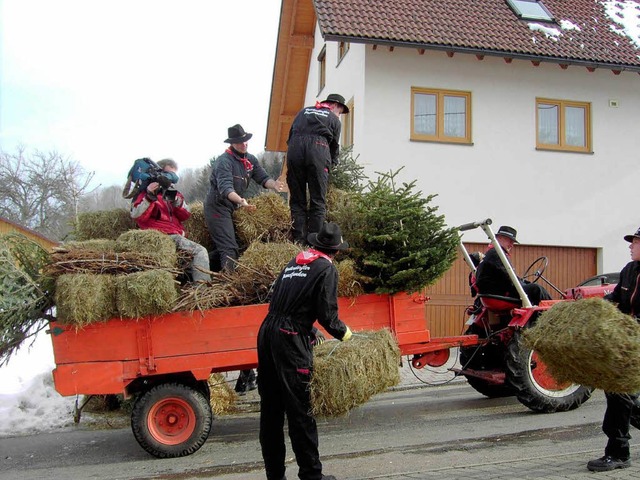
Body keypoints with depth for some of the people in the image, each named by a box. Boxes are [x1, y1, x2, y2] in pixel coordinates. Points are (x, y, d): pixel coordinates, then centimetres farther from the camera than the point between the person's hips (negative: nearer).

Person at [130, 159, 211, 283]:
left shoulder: (171, 192, 22)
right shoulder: (146, 191, 4)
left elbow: (185, 215, 7)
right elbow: (136, 215, -13)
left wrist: (175, 199, -10)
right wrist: (149, 197, -24)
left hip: (176, 235, 8)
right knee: (200, 251, -21)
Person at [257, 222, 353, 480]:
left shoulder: (294, 263, 19)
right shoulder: (327, 269, -2)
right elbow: (327, 313, -9)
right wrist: (343, 332, 11)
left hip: (267, 333, 7)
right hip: (290, 341, -7)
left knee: (270, 408, 11)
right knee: (299, 411, 0)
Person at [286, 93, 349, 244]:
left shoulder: (304, 111, 29)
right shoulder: (334, 119, 19)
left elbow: (290, 135, 24)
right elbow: (335, 146, 18)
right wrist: (332, 165, 32)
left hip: (294, 149, 3)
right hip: (318, 150, -3)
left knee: (297, 200, 6)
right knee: (318, 201, 1)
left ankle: (298, 241, -1)